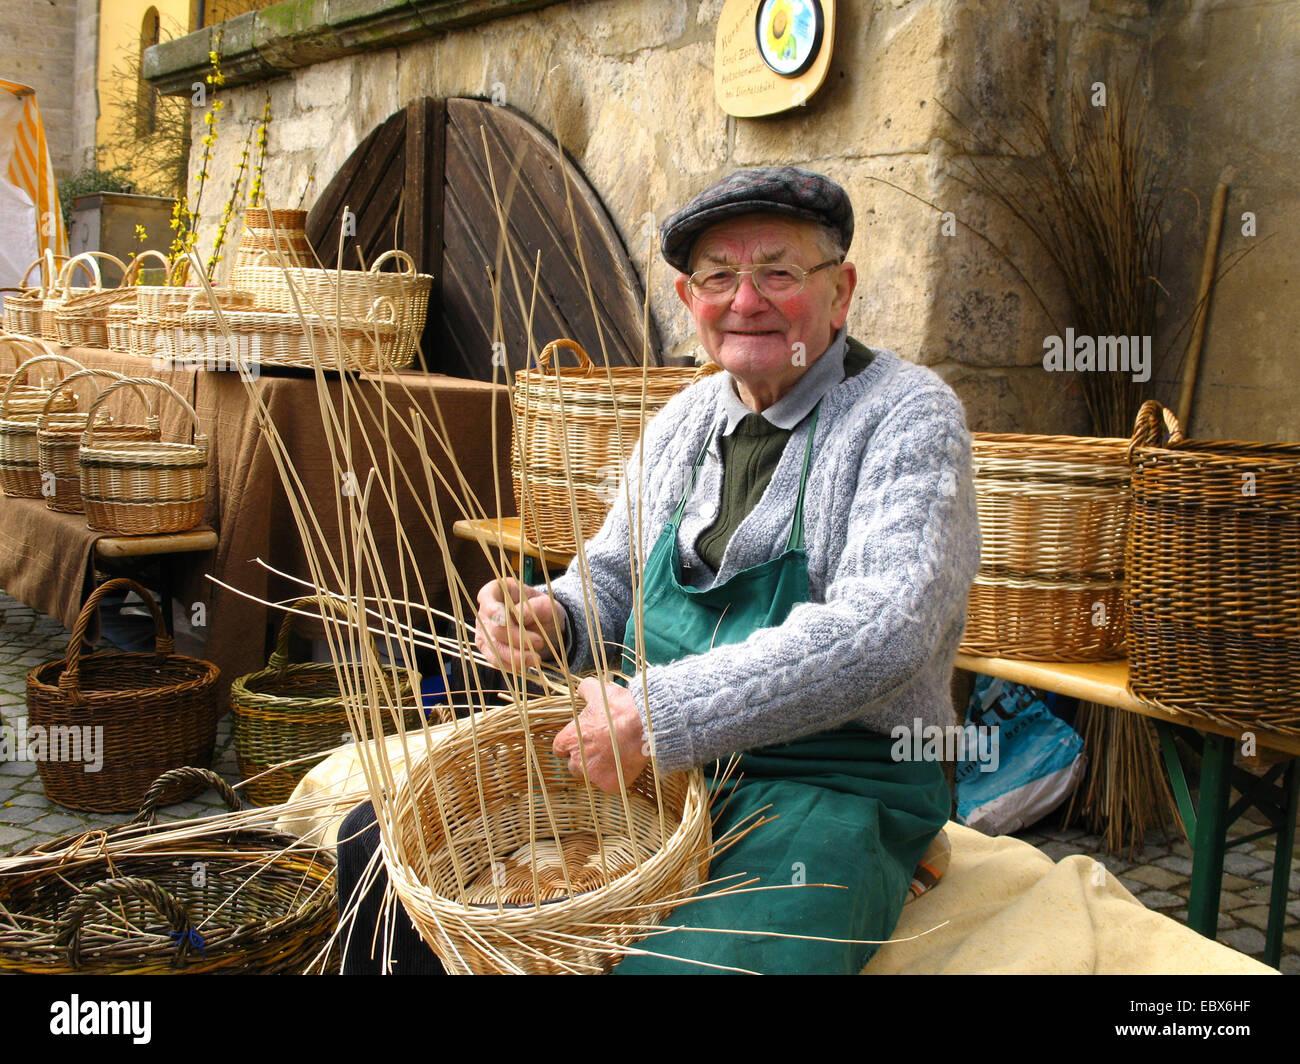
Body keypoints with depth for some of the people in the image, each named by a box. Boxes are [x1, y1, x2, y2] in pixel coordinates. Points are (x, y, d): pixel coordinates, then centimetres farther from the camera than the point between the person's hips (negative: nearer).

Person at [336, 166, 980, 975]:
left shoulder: (909, 417, -11)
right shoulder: (683, 422, 11)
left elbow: (881, 634, -25)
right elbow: (612, 582, 20)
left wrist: (656, 714, -28)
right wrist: (548, 617, -5)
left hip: (835, 780, -6)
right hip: (654, 759, 6)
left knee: (683, 965, -35)